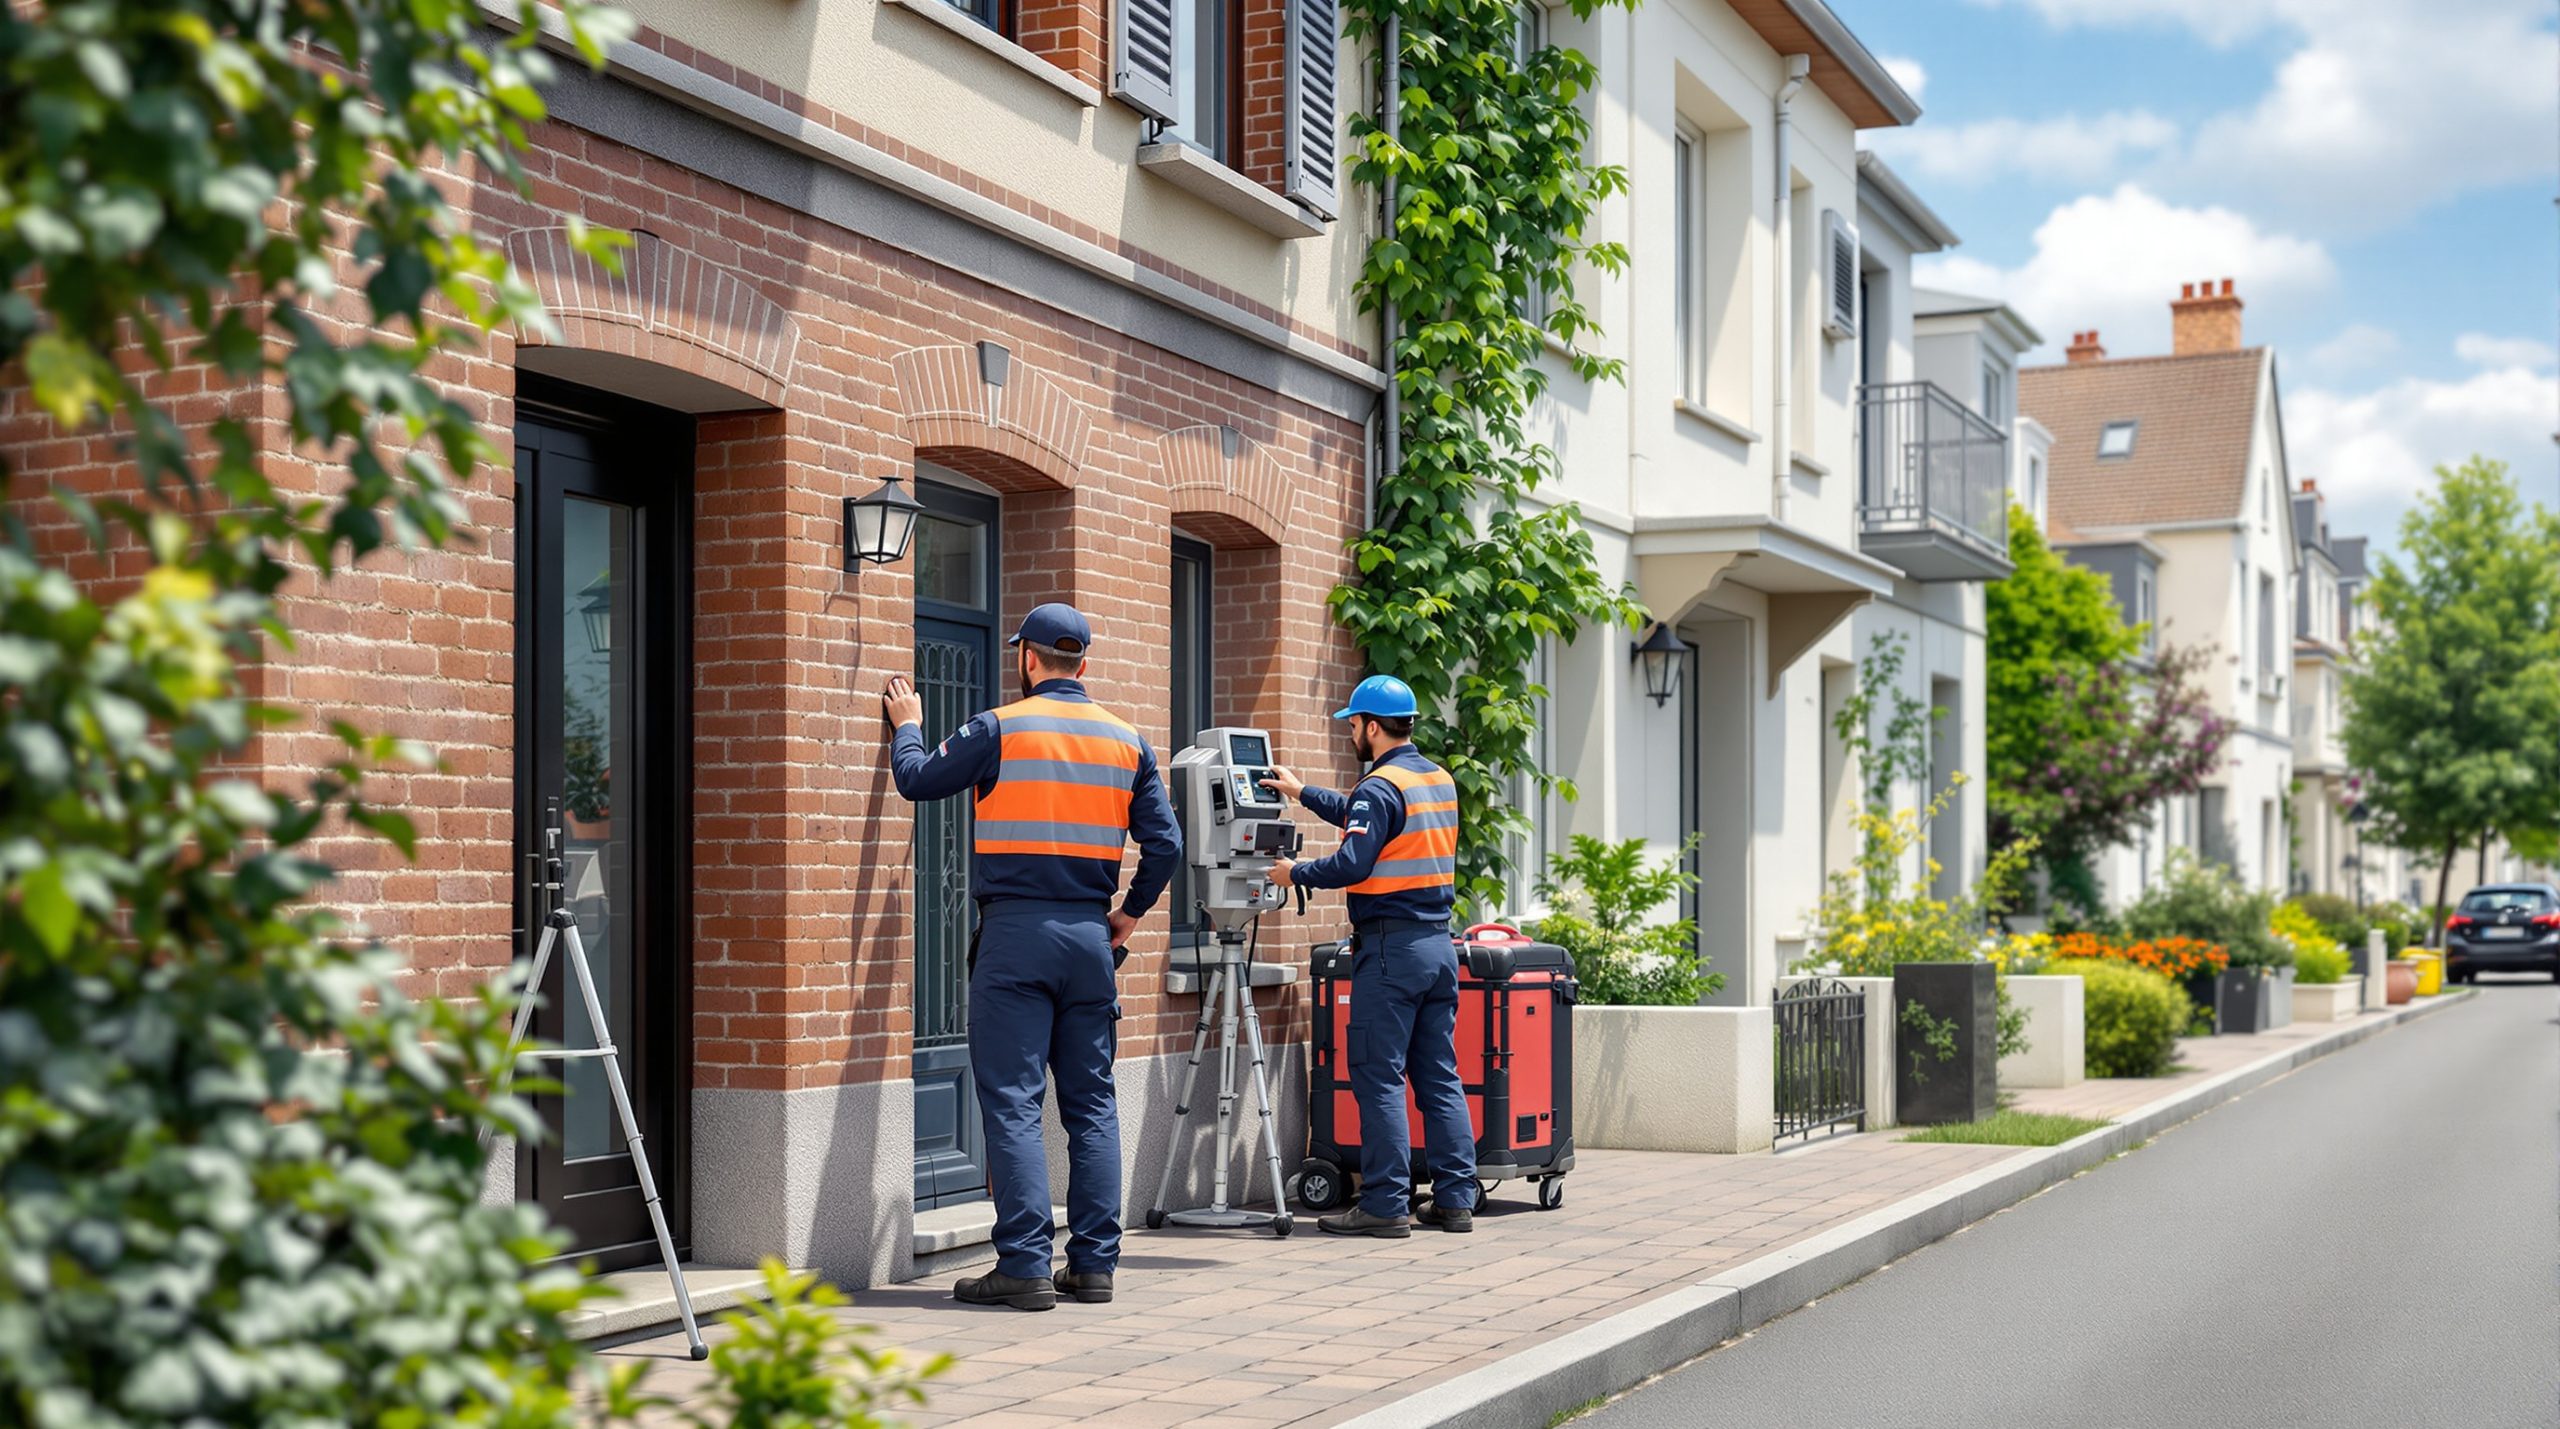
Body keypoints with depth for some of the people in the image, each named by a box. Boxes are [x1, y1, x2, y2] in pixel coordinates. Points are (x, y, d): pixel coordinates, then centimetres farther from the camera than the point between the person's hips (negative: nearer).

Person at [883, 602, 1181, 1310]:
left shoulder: (1000, 728, -4)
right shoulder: (1126, 740, 8)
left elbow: (917, 780, 6)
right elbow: (1165, 844, 6)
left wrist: (908, 727, 25)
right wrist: (1132, 912, 19)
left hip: (1015, 932, -4)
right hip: (1090, 934, 4)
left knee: (1013, 1101, -3)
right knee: (1092, 1102, 9)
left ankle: (1025, 1265, -6)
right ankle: (1095, 1263, 11)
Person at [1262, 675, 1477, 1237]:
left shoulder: (1381, 787, -12)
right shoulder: (1440, 780, 15)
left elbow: (1352, 864, -19)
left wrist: (1296, 873, -2)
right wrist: (1303, 793, 36)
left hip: (1391, 947, -8)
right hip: (1439, 942, 8)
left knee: (1379, 1079, -3)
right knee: (1440, 1076, 10)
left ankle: (1386, 1205, -3)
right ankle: (1455, 1200, 10)